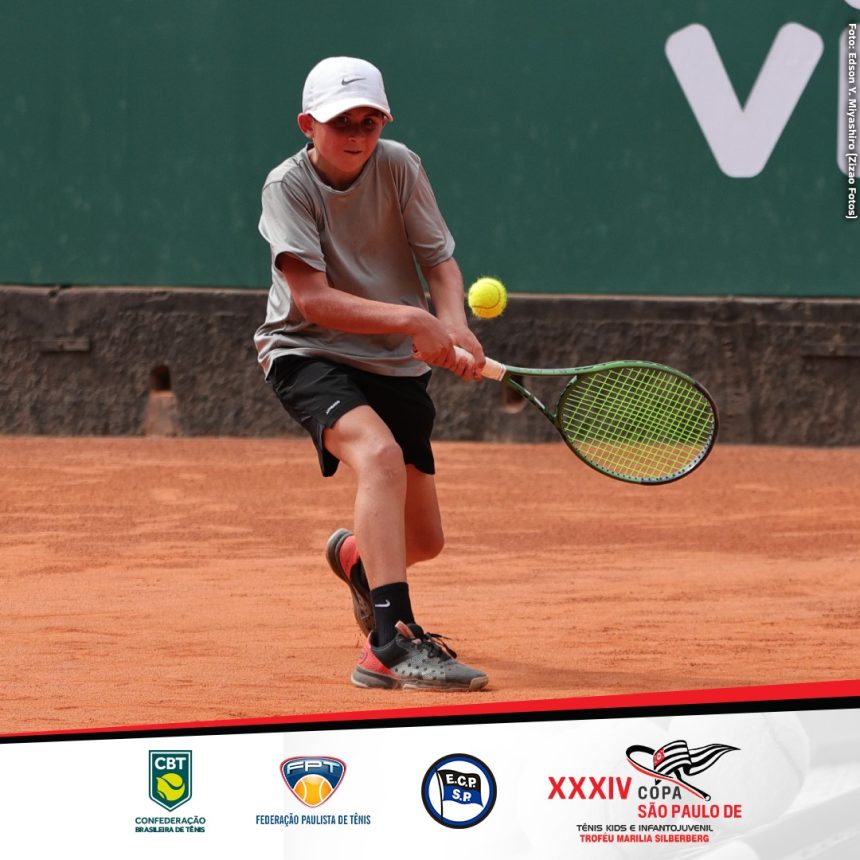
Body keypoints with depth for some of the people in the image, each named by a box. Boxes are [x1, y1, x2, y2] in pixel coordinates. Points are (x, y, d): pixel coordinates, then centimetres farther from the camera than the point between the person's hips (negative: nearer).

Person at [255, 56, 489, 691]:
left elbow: (441, 261, -3)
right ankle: (392, 644, -45)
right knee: (381, 454, -37)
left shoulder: (399, 167, -5)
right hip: (309, 354, -5)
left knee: (424, 541, 9)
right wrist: (411, 320, -34)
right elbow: (313, 299, -24)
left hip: (396, 366, 5)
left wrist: (454, 329, -25)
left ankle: (352, 554, 49)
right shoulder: (289, 186, -15)